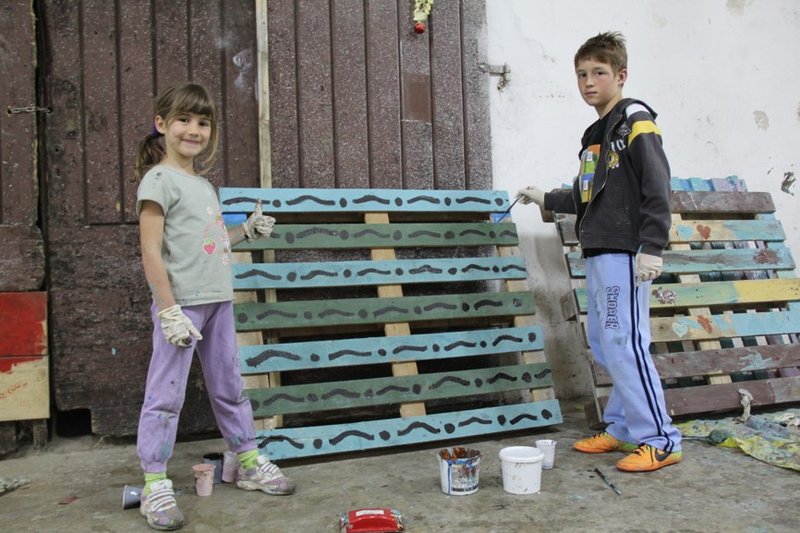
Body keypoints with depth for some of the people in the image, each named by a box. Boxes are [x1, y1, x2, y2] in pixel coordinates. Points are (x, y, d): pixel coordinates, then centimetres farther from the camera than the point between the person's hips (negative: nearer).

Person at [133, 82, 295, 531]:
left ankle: (250, 462, 29)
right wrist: (169, 310, -18)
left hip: (218, 300, 8)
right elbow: (152, 252, -14)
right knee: (166, 394, 1)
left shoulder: (204, 184, 15)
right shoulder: (159, 179, -9)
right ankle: (155, 485, 13)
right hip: (181, 303, -8)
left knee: (230, 387, 16)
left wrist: (248, 232, 9)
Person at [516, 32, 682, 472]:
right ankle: (623, 429, 21)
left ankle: (660, 440, -2)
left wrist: (652, 247, -21)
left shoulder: (635, 122, -5)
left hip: (624, 254, -9)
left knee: (625, 344, -11)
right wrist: (546, 199, 32)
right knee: (603, 345, 11)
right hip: (598, 255, 9)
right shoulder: (595, 134, 21)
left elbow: (657, 188, -14)